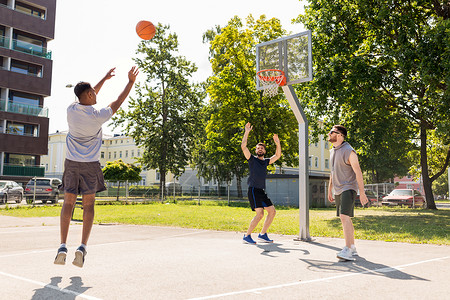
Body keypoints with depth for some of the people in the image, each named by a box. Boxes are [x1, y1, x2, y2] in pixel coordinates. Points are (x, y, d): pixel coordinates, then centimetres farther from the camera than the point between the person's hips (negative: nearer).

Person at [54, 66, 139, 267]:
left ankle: (63, 247, 1)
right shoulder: (98, 116, -11)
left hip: (71, 163, 3)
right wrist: (131, 81, 13)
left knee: (68, 203, 7)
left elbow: (87, 98, 19)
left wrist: (105, 79, 29)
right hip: (90, 164, -3)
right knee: (88, 204, 4)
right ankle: (82, 247, -4)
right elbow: (118, 102, 3)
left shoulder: (71, 110, 0)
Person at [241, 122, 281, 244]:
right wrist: (247, 132, -12)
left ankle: (262, 235, 13)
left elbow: (277, 155, 21)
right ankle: (247, 236, -9)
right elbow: (243, 146, -10)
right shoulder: (252, 159, 2)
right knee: (260, 213, -17)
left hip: (262, 191, 8)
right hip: (253, 190, -7)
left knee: (272, 211, 5)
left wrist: (278, 143, 9)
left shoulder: (266, 161, 19)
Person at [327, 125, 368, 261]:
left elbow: (358, 172, -14)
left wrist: (362, 193, -17)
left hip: (348, 188, -9)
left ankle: (348, 250, -21)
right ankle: (352, 248, 22)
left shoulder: (348, 151, -12)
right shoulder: (332, 151, 13)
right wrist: (329, 190, 21)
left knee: (344, 217, -19)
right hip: (337, 190, 9)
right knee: (346, 219, 13)